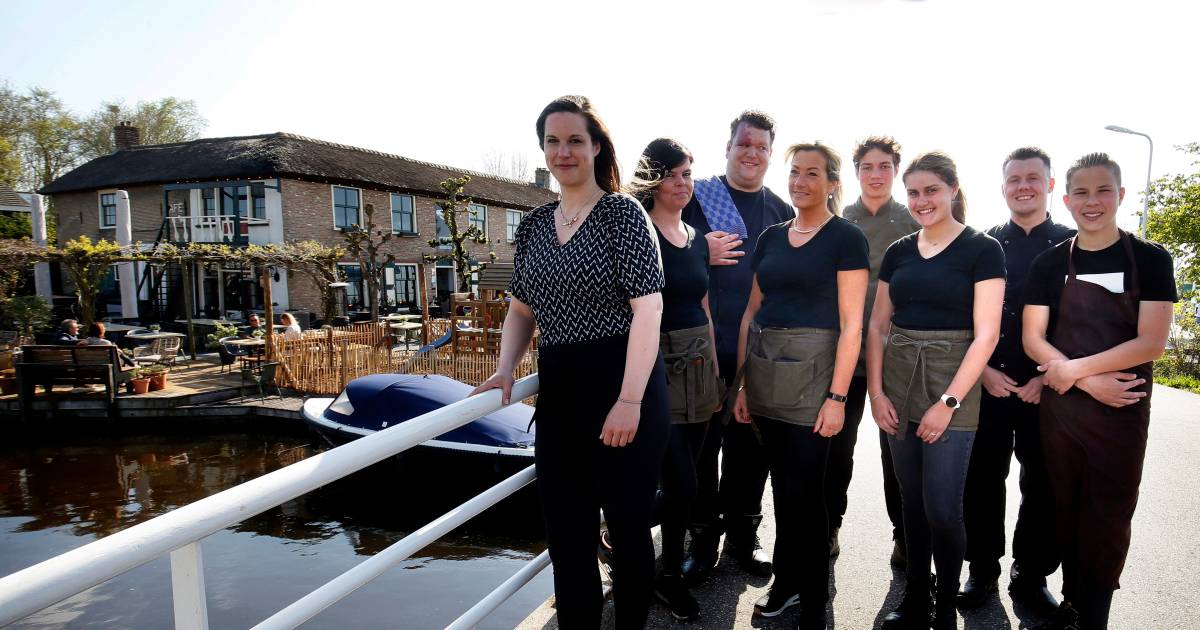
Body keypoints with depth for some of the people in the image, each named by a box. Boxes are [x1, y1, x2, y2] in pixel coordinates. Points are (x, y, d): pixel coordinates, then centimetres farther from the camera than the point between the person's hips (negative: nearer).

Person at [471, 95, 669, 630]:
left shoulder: (622, 213, -5)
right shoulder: (533, 225, 12)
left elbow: (648, 309, -13)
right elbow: (522, 308, 19)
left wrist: (630, 401, -19)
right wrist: (504, 370, 2)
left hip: (623, 386, -5)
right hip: (558, 392, 5)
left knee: (627, 526, 8)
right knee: (566, 534, 11)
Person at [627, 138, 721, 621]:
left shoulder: (697, 239, 14)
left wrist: (714, 369, 16)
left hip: (698, 365, 7)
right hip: (656, 363, -7)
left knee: (680, 483, 11)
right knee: (683, 486, -6)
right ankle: (670, 576, 20)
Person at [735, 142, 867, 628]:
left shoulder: (846, 238, -4)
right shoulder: (771, 237, 12)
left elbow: (851, 324, -8)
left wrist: (837, 396, -14)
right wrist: (742, 382, 8)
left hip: (811, 373, -5)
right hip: (764, 370, 5)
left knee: (803, 491, -1)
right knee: (782, 486, 15)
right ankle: (787, 581, 32)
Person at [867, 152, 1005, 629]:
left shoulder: (982, 250, -4)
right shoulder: (898, 252, 9)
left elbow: (985, 334, -9)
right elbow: (878, 326, 9)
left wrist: (949, 402, -13)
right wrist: (875, 391, -1)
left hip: (951, 385, -4)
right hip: (897, 386, 4)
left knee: (942, 509, -2)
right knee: (911, 501, 12)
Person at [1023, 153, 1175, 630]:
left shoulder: (1150, 260, -1)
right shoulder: (1050, 264, 3)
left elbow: (1151, 342, -10)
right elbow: (1033, 339, -2)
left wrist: (1074, 369, -16)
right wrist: (1091, 381, -14)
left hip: (1123, 409, -1)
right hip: (1059, 407, 2)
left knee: (1109, 515, 7)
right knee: (1066, 509, 11)